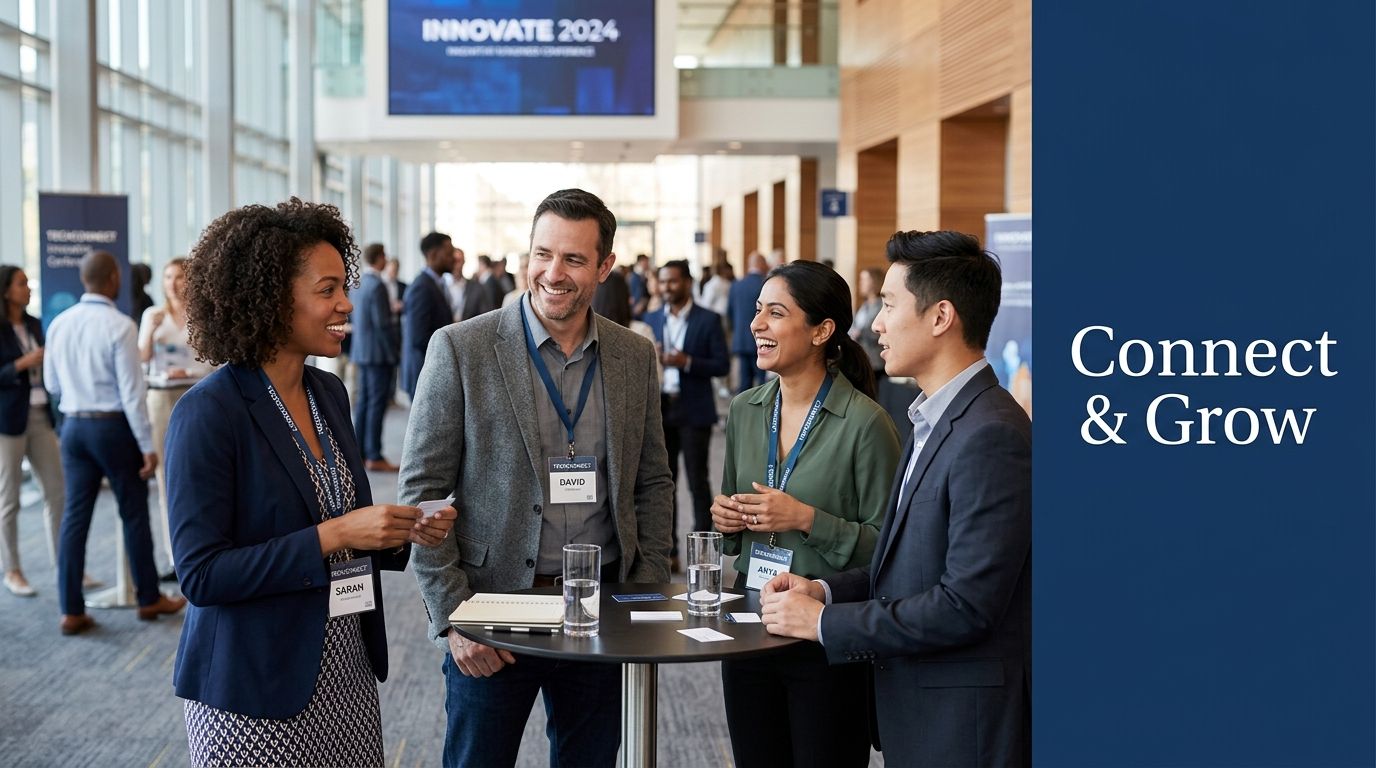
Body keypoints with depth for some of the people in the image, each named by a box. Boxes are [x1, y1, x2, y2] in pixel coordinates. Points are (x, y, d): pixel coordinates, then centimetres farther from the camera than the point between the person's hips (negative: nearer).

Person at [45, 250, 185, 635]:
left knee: (75, 516, 7)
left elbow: (52, 384, 11)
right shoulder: (120, 326, -16)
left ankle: (71, 611, 9)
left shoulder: (59, 324, 2)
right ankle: (149, 599, 20)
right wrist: (147, 445, -12)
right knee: (134, 514, 8)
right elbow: (132, 391, -16)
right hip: (113, 426, -5)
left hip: (74, 426, 5)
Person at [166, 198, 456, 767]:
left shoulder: (329, 392, 6)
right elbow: (201, 574, -18)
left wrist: (404, 532, -4)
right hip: (255, 688, -6)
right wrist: (334, 535, -23)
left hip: (347, 671, 6)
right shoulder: (210, 413, -15)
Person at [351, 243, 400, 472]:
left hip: (362, 352, 9)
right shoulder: (377, 286, -16)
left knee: (364, 402, 12)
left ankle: (360, 453, 16)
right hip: (378, 352, -9)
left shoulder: (359, 283, 10)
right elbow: (382, 324, -18)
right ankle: (374, 457, -4)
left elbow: (352, 316, 19)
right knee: (377, 404, -6)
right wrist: (395, 352, -12)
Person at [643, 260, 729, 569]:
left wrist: (687, 362, -19)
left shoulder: (708, 320, -2)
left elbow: (722, 365, -5)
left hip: (694, 411, -4)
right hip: (659, 409, 4)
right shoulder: (651, 319, 10)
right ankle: (668, 551, 13)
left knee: (697, 482, -1)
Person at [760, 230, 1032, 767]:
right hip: (913, 714, 9)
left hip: (964, 725, -9)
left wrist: (825, 622, -17)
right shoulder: (934, 422, 10)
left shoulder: (993, 437, -21)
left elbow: (965, 605, -25)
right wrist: (826, 591, 1)